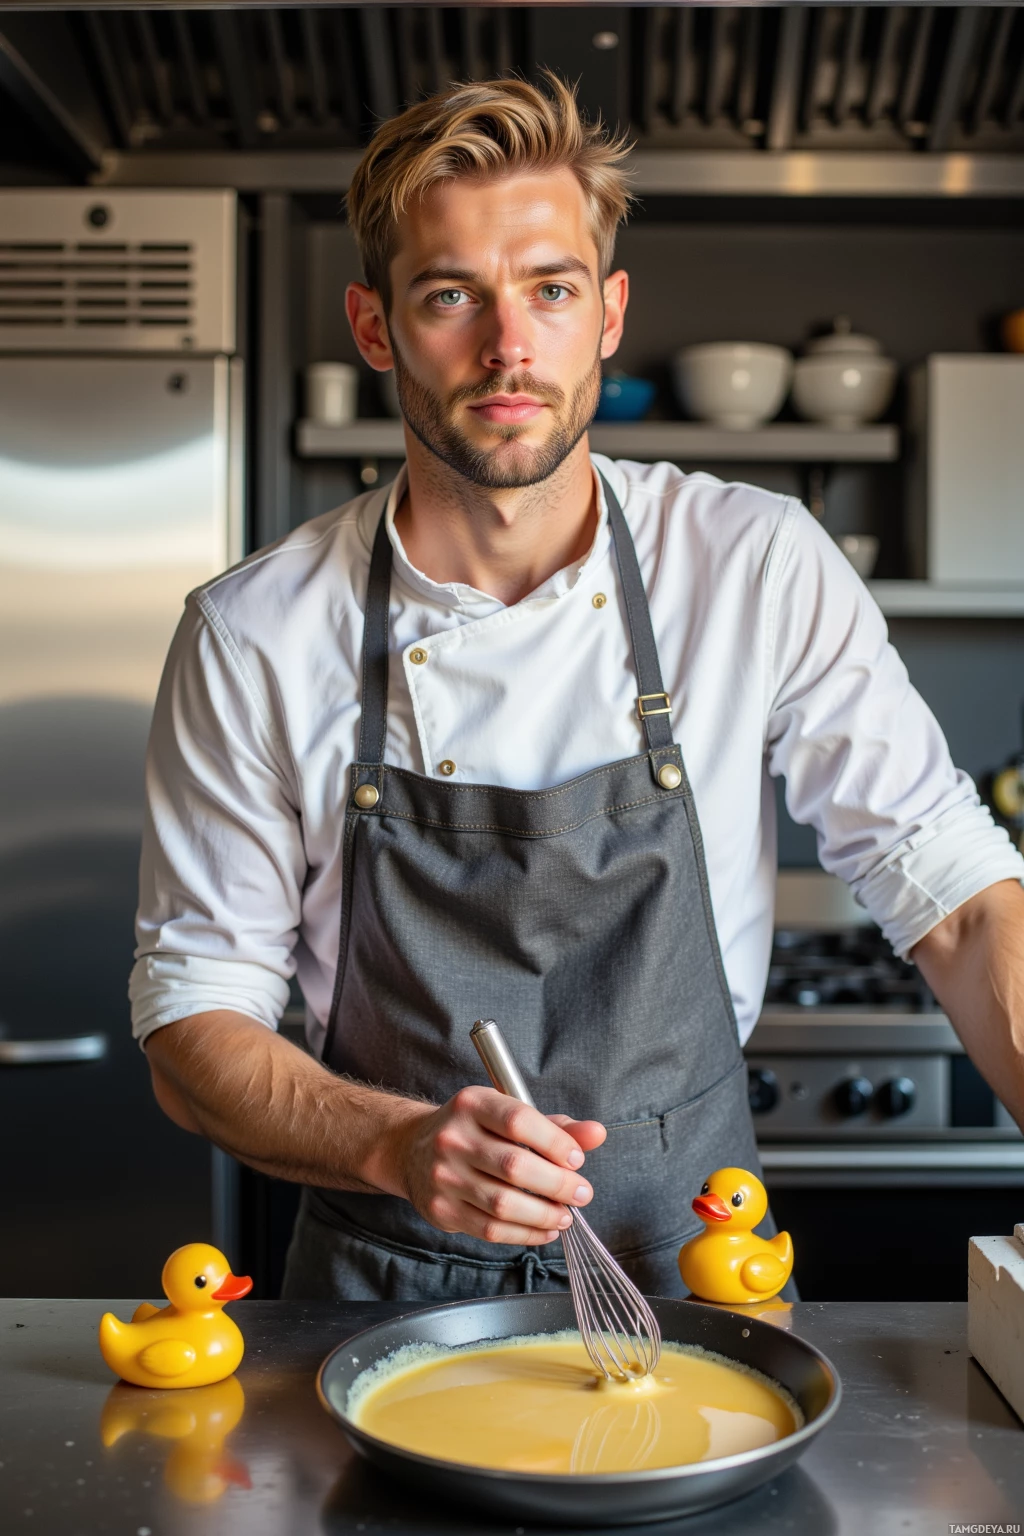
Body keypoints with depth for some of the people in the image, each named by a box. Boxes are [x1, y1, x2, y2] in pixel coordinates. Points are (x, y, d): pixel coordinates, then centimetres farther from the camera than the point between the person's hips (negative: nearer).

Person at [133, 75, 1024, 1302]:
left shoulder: (760, 569, -6)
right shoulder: (253, 637, -7)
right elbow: (192, 1022, -3)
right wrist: (401, 1146, -21)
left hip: (689, 1262, 1)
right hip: (388, 1281, 0)